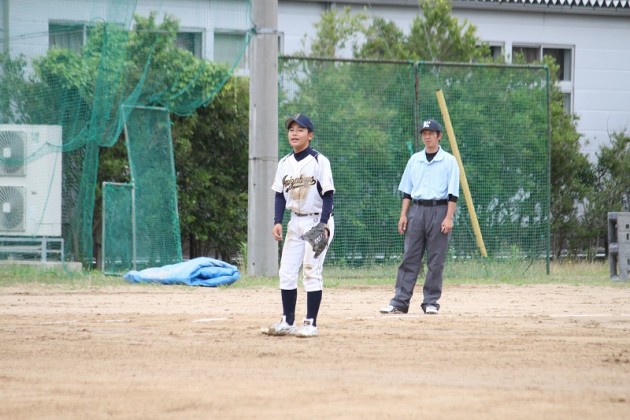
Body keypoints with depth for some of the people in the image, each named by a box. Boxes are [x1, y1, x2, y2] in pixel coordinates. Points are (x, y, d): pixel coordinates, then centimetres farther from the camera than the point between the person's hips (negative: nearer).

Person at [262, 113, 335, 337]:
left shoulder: (319, 161, -10)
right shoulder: (285, 163, 8)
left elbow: (328, 195, -12)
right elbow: (280, 195, 12)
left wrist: (323, 225, -21)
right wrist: (277, 222, -1)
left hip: (317, 221, -6)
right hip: (295, 222, 6)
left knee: (312, 271, -7)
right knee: (286, 272, 4)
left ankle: (311, 323, -3)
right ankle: (287, 321, 11)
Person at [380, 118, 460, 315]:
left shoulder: (449, 161, 1)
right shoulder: (414, 160, 13)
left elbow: (453, 193, -4)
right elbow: (407, 190, 14)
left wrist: (448, 218, -12)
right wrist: (403, 214, 5)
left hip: (439, 210, -3)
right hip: (416, 209, 3)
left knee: (436, 260, -1)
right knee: (409, 257, 0)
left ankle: (431, 302, 4)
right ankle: (399, 302, -3)